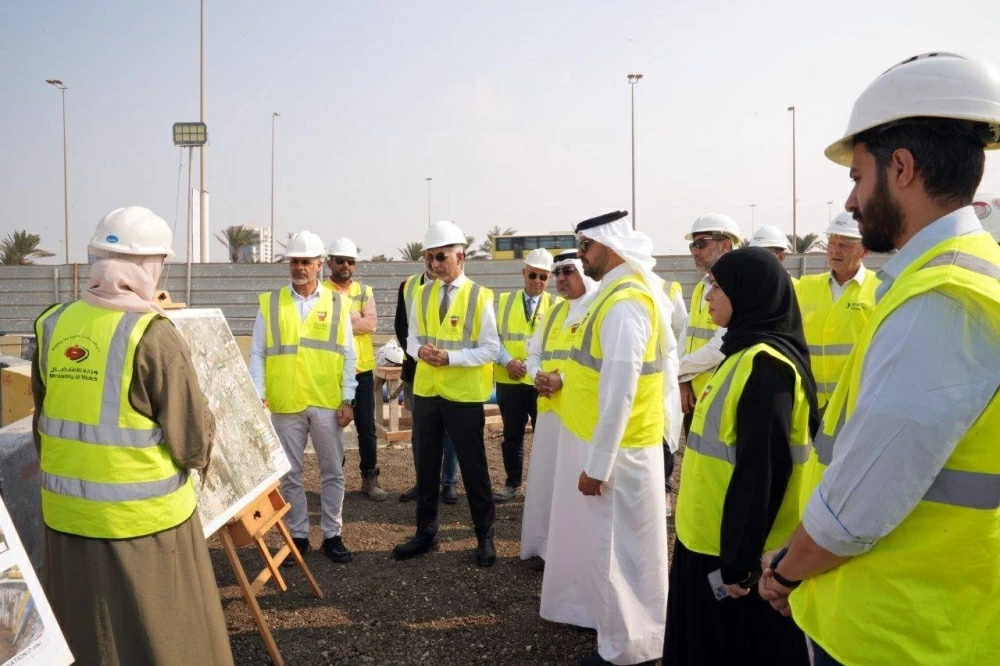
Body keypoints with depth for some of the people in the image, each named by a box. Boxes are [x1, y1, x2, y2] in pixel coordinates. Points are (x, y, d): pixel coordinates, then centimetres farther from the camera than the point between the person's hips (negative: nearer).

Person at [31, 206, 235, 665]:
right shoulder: (153, 336, -19)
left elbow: (42, 422, 10)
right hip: (141, 517, -6)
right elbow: (194, 441, -14)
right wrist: (201, 452, 8)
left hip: (67, 513, 6)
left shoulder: (52, 326, -1)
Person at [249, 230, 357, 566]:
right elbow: (257, 354, 3)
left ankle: (332, 535, 22)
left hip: (328, 404, 0)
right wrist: (258, 395, -6)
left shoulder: (338, 303, 4)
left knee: (332, 472, 8)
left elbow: (348, 356, 3)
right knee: (290, 475, 9)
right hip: (285, 404, 0)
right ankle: (298, 537, 23)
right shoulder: (269, 303, 4)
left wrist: (347, 400, -2)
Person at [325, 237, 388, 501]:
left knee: (367, 428, 6)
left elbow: (371, 324, -10)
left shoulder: (365, 291, 7)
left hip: (361, 370, 2)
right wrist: (355, 317, -17)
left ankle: (369, 479, 17)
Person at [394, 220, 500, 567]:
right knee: (426, 464, 13)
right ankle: (426, 532, 29)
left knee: (473, 466, 6)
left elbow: (491, 350, -9)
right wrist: (419, 350, -12)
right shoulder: (422, 294, 6)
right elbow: (412, 337, 11)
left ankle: (485, 536, 22)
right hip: (426, 391, 5)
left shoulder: (480, 296, -8)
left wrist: (451, 357, -21)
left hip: (464, 395, -4)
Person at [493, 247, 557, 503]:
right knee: (512, 435, 12)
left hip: (542, 381, -2)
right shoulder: (505, 300, 6)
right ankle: (512, 484, 26)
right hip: (508, 381, 2)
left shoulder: (555, 305, 1)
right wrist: (508, 361, -13)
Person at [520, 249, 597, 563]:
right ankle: (546, 542, 28)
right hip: (550, 406, 8)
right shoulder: (555, 312, 17)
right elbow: (534, 352, 20)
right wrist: (537, 374, -1)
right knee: (545, 476, 14)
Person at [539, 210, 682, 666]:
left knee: (614, 546, 6)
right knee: (602, 541, 22)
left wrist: (596, 465, -23)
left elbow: (619, 391, -27)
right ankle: (609, 613, 40)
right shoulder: (615, 290, 9)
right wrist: (563, 382, 8)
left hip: (615, 450, -10)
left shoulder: (625, 301, -23)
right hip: (602, 443, 10)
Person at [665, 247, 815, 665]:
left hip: (735, 551, -9)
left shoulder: (765, 364, -21)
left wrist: (738, 560, -20)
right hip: (714, 540, 9)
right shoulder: (747, 355, 9)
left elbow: (762, 471, -24)